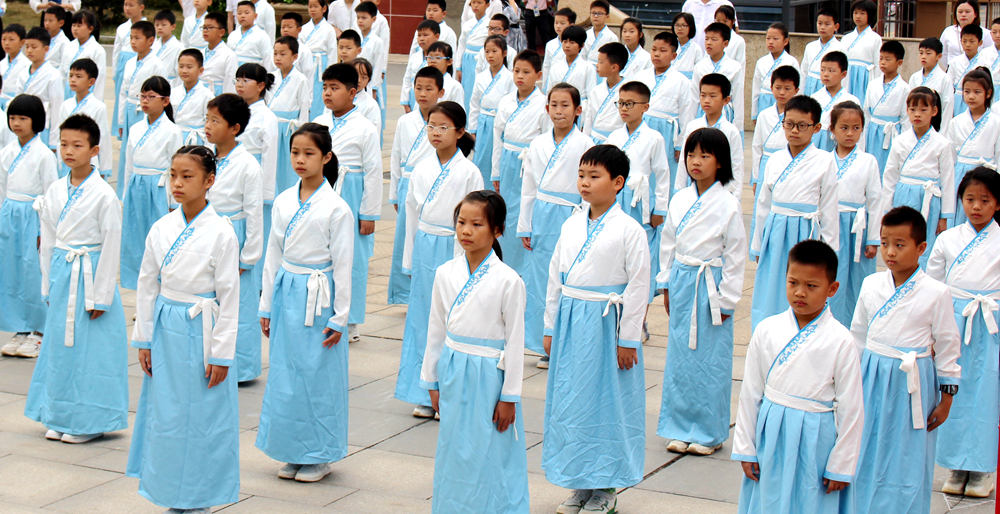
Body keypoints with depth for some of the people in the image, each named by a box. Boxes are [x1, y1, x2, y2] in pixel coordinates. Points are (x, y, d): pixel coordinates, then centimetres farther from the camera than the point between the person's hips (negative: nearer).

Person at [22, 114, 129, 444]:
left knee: (91, 348, -1)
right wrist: (48, 285, 11)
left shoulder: (104, 196, -12)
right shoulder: (55, 191, 6)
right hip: (61, 277, 6)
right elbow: (48, 240, 12)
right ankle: (60, 418, 23)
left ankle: (89, 420, 11)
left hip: (90, 276, -6)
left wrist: (100, 296, -10)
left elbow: (111, 247, -10)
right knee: (60, 343, 11)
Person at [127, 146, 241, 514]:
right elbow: (147, 285, 9)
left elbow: (229, 297, -9)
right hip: (165, 331, 5)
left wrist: (221, 355, -9)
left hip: (200, 332, -4)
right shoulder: (161, 229, 2)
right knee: (165, 411, 9)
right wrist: (143, 340, 8)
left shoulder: (221, 234, -11)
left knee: (202, 413, 2)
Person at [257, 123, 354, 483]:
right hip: (286, 292, 5)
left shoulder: (336, 209, -10)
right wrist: (267, 305, 12)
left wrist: (339, 318, -8)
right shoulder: (283, 202, 6)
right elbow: (274, 255, 12)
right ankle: (294, 452, 22)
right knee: (285, 373, 8)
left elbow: (343, 266, -8)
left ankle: (320, 455, 15)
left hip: (318, 296, -5)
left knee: (318, 374, 1)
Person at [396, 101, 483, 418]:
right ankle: (426, 396, 18)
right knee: (422, 320, 8)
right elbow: (412, 214, 13)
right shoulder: (421, 169, 6)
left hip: (453, 251, -5)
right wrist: (410, 260, 13)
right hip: (424, 250, 5)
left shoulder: (468, 173, -7)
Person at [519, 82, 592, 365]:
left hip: (568, 218, -4)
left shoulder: (584, 145, -4)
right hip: (541, 219, 4)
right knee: (538, 280, 5)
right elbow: (528, 188, 13)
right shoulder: (538, 145, 9)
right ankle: (544, 343, 16)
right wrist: (524, 226, 9)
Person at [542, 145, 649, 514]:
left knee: (608, 401, 2)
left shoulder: (628, 230, -9)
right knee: (570, 400, 10)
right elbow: (555, 278, 13)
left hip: (606, 324, -5)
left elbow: (638, 285, -9)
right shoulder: (571, 226, 7)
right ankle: (580, 482, 24)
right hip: (570, 322, 6)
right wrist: (551, 328, 12)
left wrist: (628, 340, -9)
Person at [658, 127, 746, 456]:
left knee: (710, 361, 1)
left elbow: (735, 256, -8)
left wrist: (725, 299, -8)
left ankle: (709, 432, 15)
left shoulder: (728, 205, -10)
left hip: (710, 287, -5)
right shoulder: (679, 200, 5)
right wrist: (666, 285, 11)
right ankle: (681, 429, 21)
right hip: (681, 285, 5)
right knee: (679, 358, 9)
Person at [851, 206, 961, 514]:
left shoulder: (936, 293, -9)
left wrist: (946, 399, 0)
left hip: (912, 384, -3)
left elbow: (948, 346, -1)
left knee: (908, 461, 3)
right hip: (872, 379, 3)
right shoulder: (871, 285, 1)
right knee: (867, 459, 9)